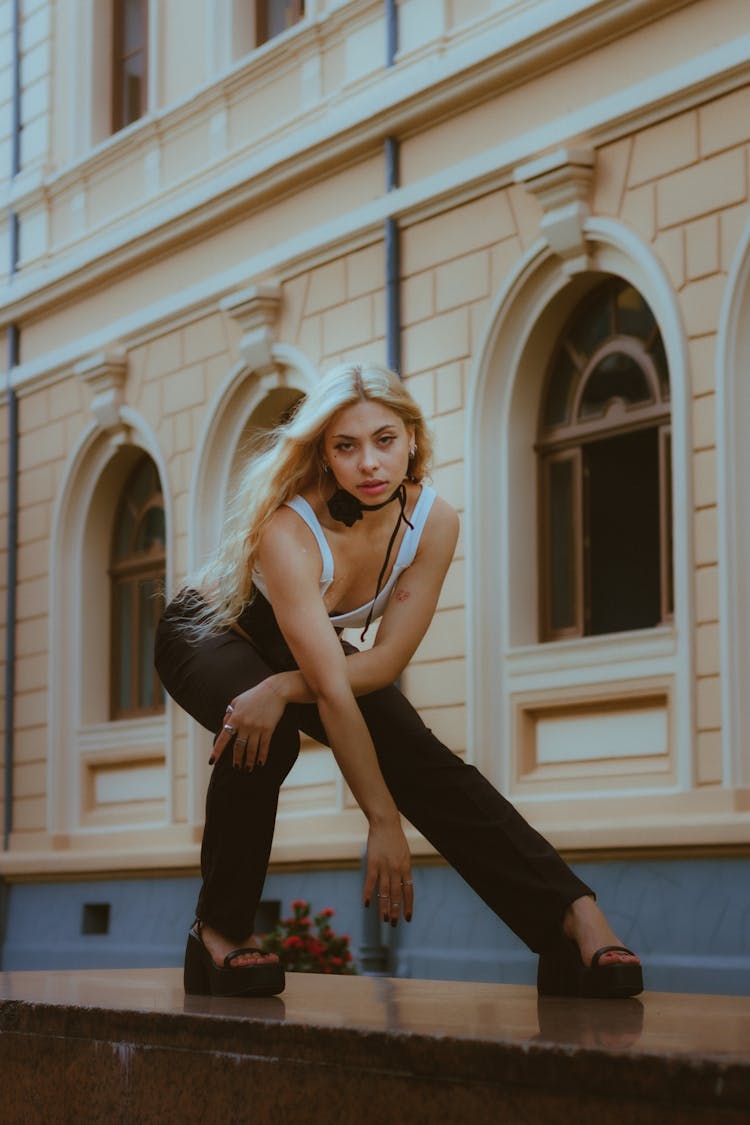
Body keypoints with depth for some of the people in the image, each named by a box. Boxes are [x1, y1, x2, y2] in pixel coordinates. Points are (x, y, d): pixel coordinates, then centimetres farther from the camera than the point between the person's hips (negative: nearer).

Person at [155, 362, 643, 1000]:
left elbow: (386, 661, -20)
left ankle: (574, 922, -29)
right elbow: (333, 691, -39)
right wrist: (383, 821, -38)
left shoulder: (432, 522, -22)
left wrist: (283, 689, -36)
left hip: (308, 645, 4)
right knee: (262, 741, -36)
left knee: (425, 764, -18)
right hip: (209, 634, -4)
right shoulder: (288, 530, -38)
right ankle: (221, 932, -17)